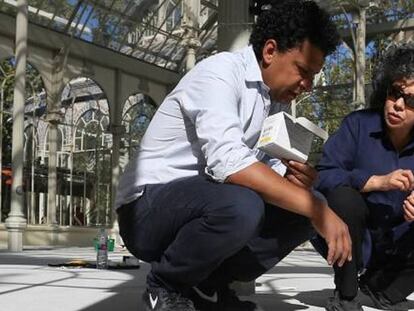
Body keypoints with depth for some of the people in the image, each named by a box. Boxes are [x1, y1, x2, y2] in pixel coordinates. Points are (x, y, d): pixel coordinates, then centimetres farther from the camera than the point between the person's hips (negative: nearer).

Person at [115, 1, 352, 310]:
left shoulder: (275, 100, 9)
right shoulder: (221, 71, -18)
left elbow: (265, 166, 9)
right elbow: (227, 160, -33)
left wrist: (295, 179, -15)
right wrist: (318, 209, -31)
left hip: (202, 202, 8)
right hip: (148, 208, -8)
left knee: (297, 213, -3)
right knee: (240, 206, -35)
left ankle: (205, 286, 5)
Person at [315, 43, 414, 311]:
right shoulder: (358, 125, -14)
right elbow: (323, 176, -25)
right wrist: (378, 181, -32)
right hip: (349, 241, -4)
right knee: (344, 197, -32)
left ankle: (383, 287, 10)